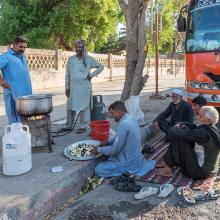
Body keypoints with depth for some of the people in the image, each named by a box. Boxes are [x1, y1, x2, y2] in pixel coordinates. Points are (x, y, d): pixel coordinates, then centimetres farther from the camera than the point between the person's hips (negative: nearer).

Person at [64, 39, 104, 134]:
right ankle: (69, 125, 22)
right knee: (70, 106, 8)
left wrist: (91, 75, -2)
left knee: (84, 107, 0)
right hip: (73, 87, 3)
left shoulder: (88, 59, 1)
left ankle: (83, 126, 11)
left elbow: (101, 66, 6)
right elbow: (67, 74, 10)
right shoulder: (71, 59, 9)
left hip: (84, 87, -3)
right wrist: (67, 87, 6)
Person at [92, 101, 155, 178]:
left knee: (98, 170, -9)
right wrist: (108, 143, 8)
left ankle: (126, 171, -5)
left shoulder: (124, 124, -26)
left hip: (129, 162, -9)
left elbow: (115, 149, -21)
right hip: (135, 158, 9)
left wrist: (98, 150, -8)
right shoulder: (131, 119, 4)